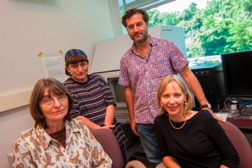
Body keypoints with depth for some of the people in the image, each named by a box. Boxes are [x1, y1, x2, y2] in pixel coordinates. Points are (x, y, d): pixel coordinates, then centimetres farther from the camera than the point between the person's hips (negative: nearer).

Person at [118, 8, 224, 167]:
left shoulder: (167, 46, -4)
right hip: (144, 121, 3)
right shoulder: (126, 59, 4)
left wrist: (205, 105, -12)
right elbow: (129, 90, 9)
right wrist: (132, 118, 9)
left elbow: (187, 75, -6)